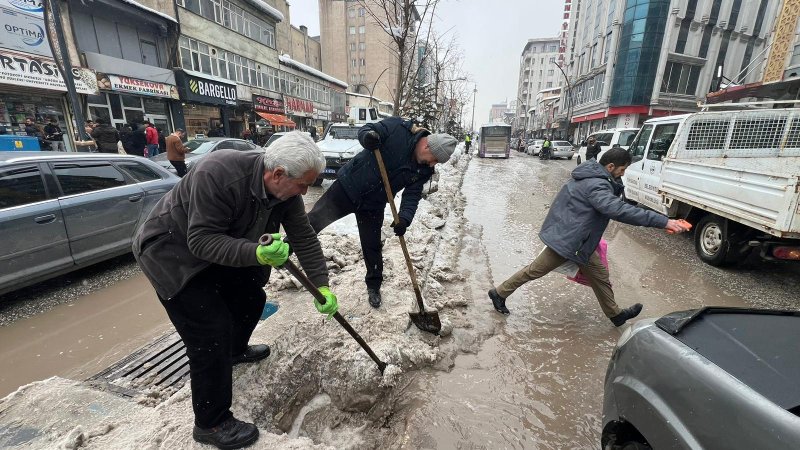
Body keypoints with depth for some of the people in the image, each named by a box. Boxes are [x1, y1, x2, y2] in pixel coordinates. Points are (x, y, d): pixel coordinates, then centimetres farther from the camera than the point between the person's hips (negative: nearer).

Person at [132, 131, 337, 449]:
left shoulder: (285, 189, -14)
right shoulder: (218, 174, -36)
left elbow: (304, 238, -9)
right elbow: (201, 239, -34)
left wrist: (321, 285, -12)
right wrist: (255, 253, -48)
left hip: (226, 250, 7)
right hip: (172, 252, -7)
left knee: (252, 298, 13)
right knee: (212, 334, -11)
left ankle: (235, 350, 46)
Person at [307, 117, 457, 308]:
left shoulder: (424, 170, -5)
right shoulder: (397, 127, -19)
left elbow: (412, 195, -8)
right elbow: (365, 130, -15)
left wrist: (405, 218, -25)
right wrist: (368, 136, -39)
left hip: (373, 206, 4)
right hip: (347, 186, -3)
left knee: (372, 247, 9)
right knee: (315, 220, 2)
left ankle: (374, 286, 31)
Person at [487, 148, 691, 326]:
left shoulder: (592, 177, 8)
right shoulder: (596, 185, -25)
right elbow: (619, 210, -37)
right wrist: (663, 222, -37)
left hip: (579, 239, 10)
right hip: (566, 239, -10)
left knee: (599, 274, 18)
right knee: (536, 270, 4)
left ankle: (615, 314, 36)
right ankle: (499, 293, 18)